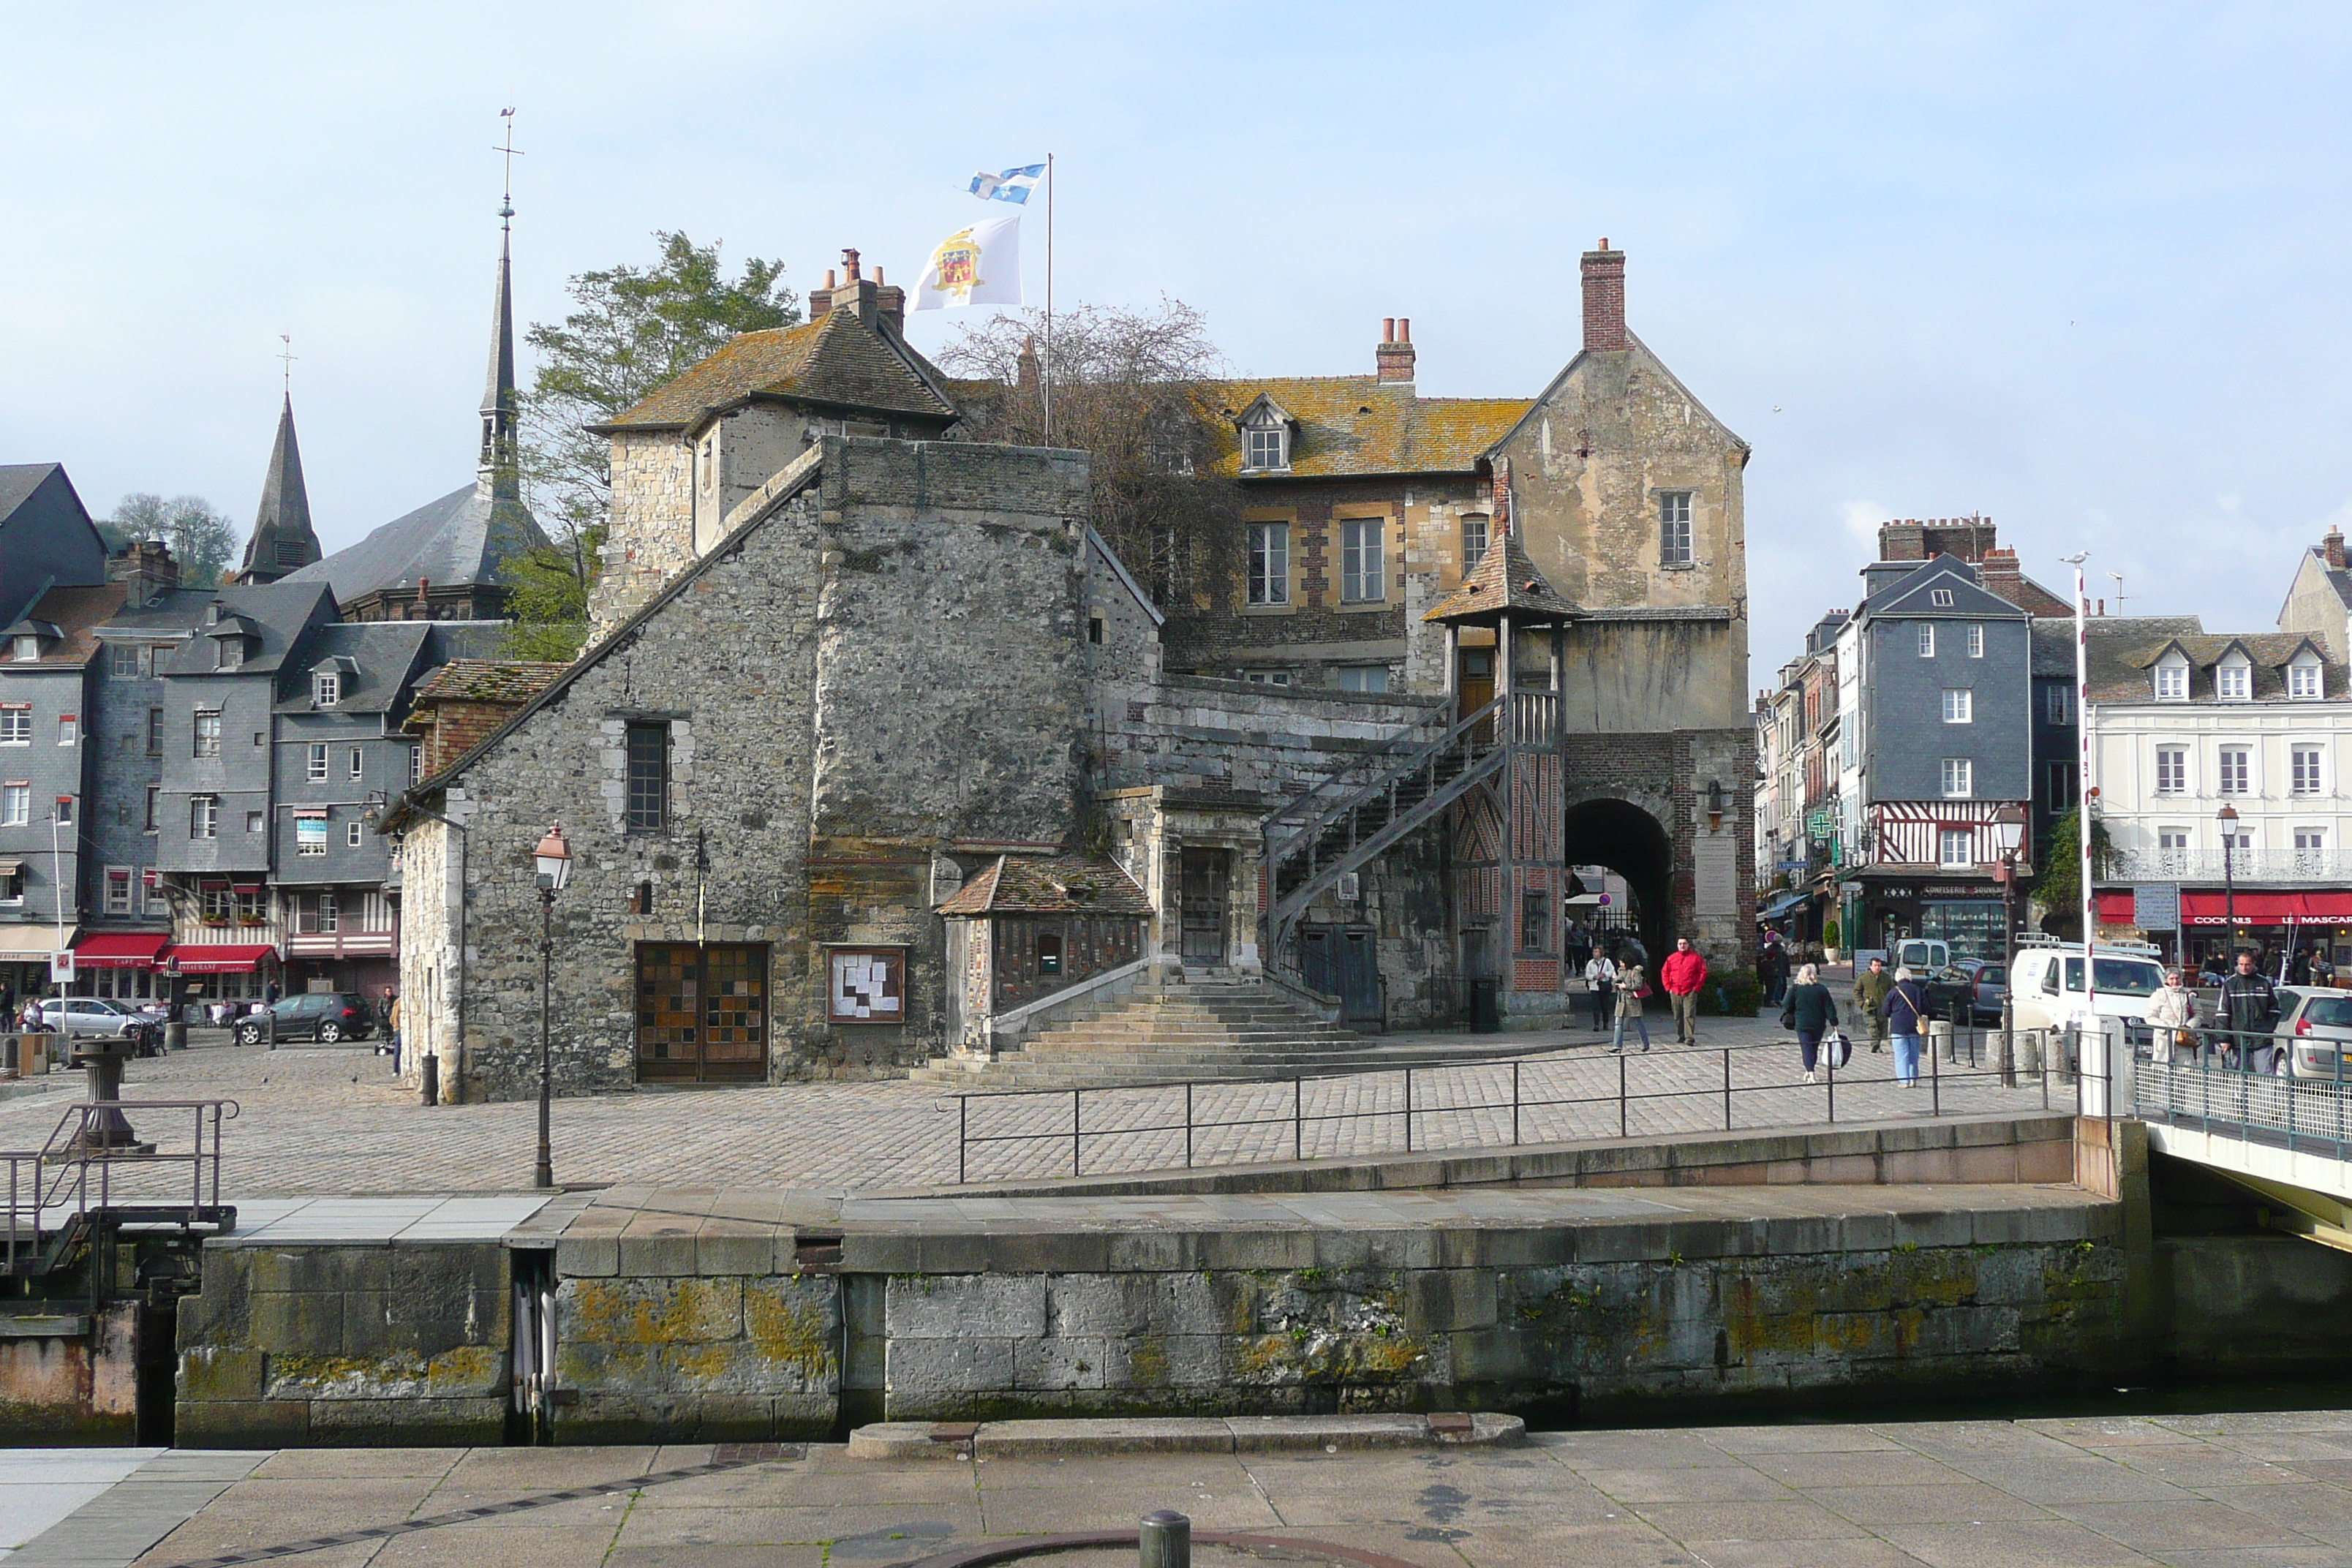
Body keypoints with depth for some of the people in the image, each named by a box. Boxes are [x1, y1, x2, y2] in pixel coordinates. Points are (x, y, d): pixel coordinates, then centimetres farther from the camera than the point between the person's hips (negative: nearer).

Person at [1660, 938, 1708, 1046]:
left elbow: (1702, 973, 1)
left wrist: (1696, 987, -5)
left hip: (1690, 992, -3)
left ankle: (1690, 1038, -15)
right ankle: (1680, 1037, 18)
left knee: (1689, 1015, -11)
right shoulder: (1671, 958, 9)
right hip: (1675, 992, 3)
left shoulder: (1696, 958, 2)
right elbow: (1664, 973, 14)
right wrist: (1668, 987, 4)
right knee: (1677, 1016, 8)